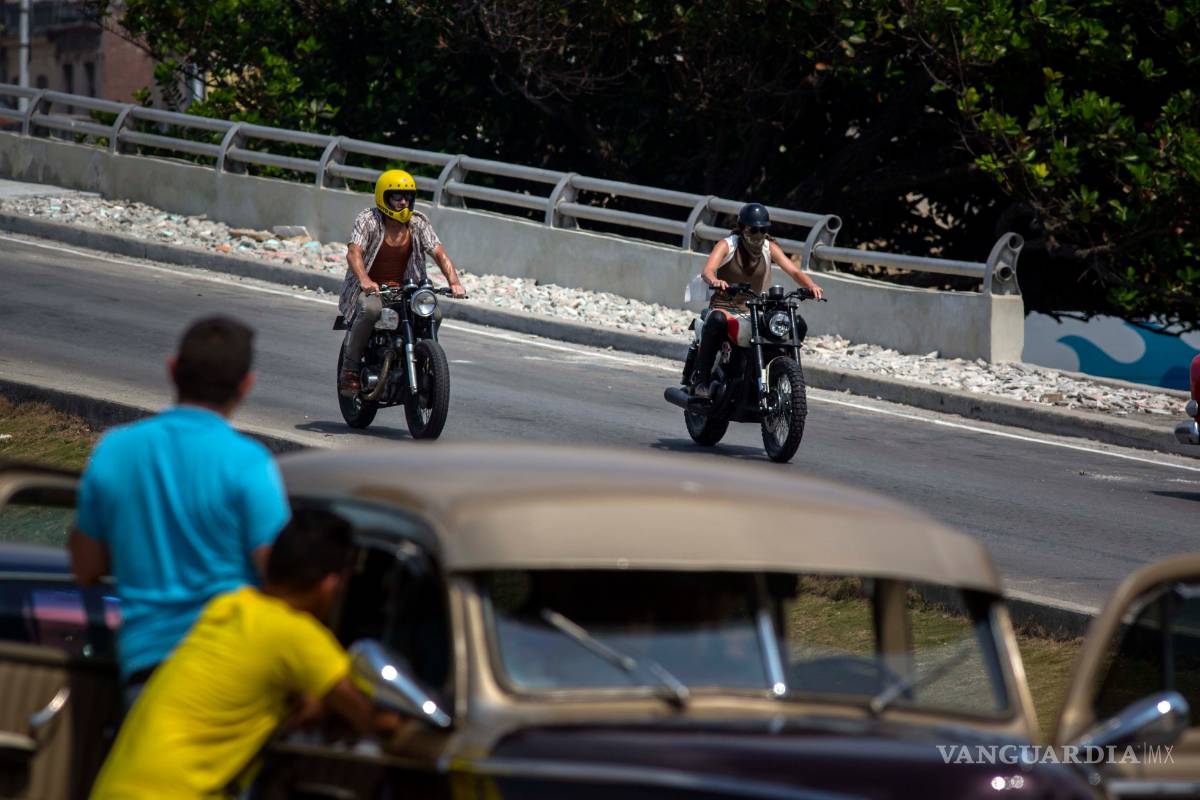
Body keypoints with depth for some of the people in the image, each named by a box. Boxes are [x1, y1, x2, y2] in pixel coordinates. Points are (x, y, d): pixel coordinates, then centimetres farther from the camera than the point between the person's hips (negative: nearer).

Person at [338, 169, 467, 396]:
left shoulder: (418, 222, 3)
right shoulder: (368, 220, -9)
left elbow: (438, 253, -4)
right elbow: (353, 253, -23)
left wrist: (454, 282, -23)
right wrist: (365, 280, -43)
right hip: (369, 289, -4)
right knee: (370, 309, -37)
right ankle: (349, 369, -23)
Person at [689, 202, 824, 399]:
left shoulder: (769, 247, 6)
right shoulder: (727, 245, -4)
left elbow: (792, 270, -5)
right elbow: (707, 270, -21)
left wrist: (811, 285, -26)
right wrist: (714, 281, -46)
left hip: (754, 311, 4)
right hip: (724, 307, -4)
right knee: (717, 321, -40)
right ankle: (699, 379, -34)